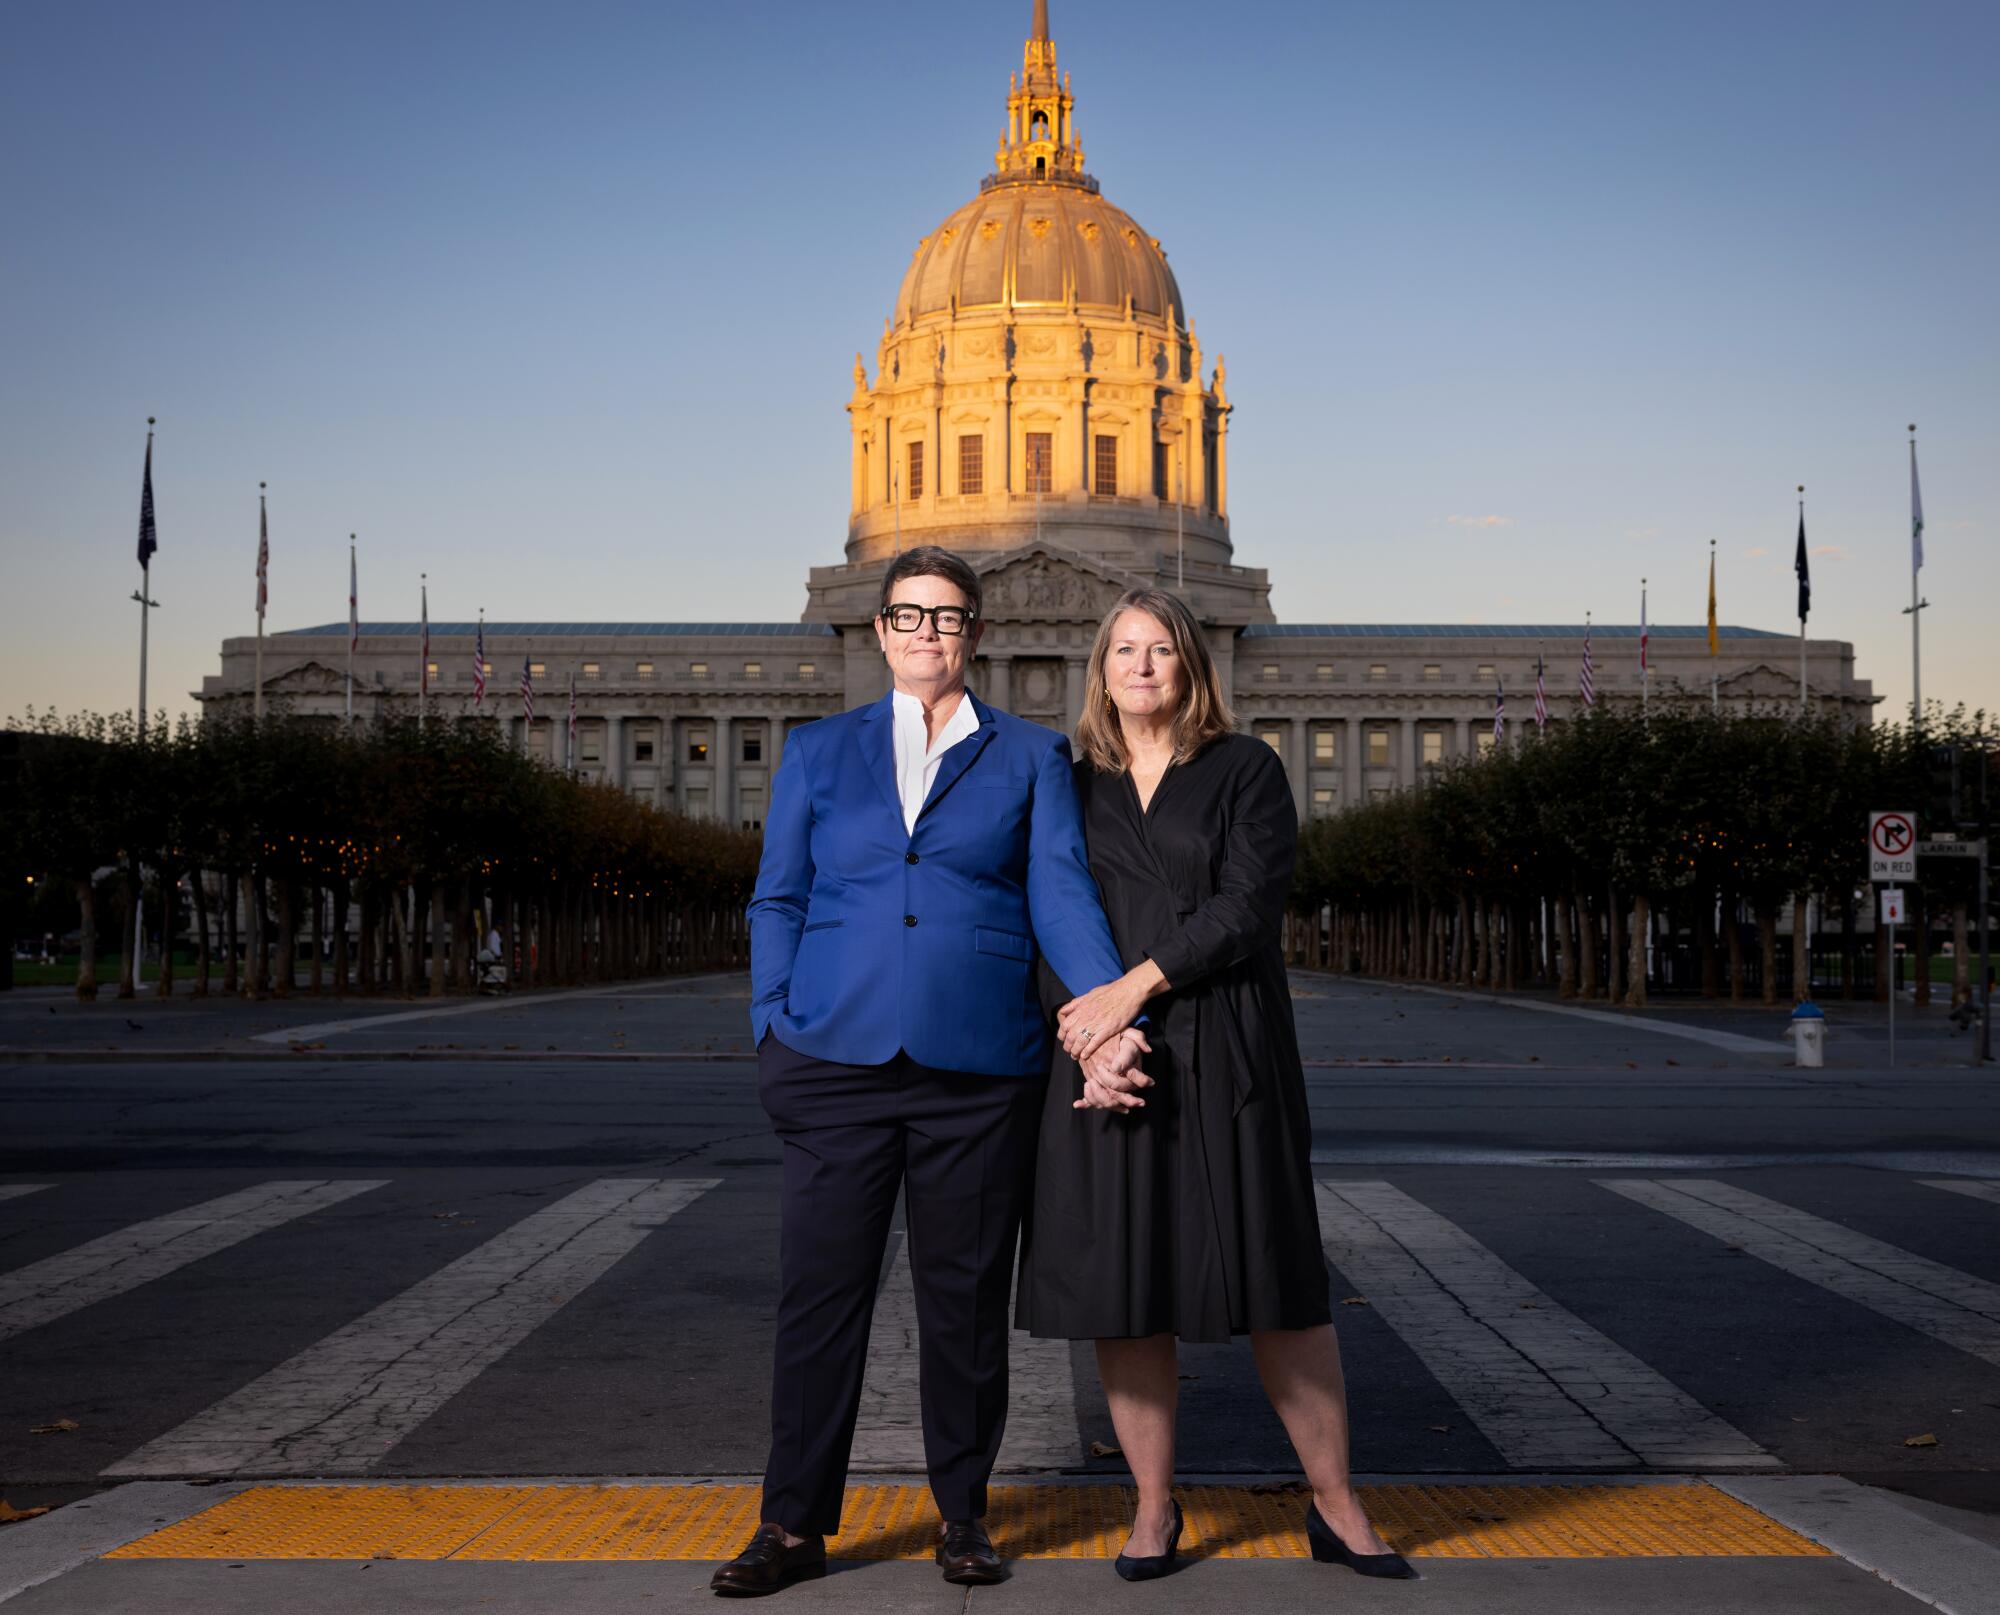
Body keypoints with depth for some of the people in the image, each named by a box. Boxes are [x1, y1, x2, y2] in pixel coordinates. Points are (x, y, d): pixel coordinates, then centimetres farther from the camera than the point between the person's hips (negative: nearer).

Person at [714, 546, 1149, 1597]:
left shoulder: (1031, 757, 11)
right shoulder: (818, 753, 14)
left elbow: (1061, 892, 0)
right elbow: (776, 903, 12)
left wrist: (1110, 1008, -15)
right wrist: (773, 1035, 0)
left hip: (978, 1068, 0)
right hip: (838, 1063, 1)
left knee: (964, 1294, 6)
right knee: (819, 1289, 2)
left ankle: (962, 1513, 22)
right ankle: (795, 1525, 13)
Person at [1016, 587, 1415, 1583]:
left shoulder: (1247, 771, 4)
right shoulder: (1070, 789, 12)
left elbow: (1246, 908, -8)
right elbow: (1051, 936, 4)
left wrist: (1133, 986, -16)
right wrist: (1091, 1048, -11)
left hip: (1227, 1054, -2)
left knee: (1278, 1279, 1)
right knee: (1123, 1284, 2)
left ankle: (1334, 1506, 13)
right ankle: (1153, 1508, 15)